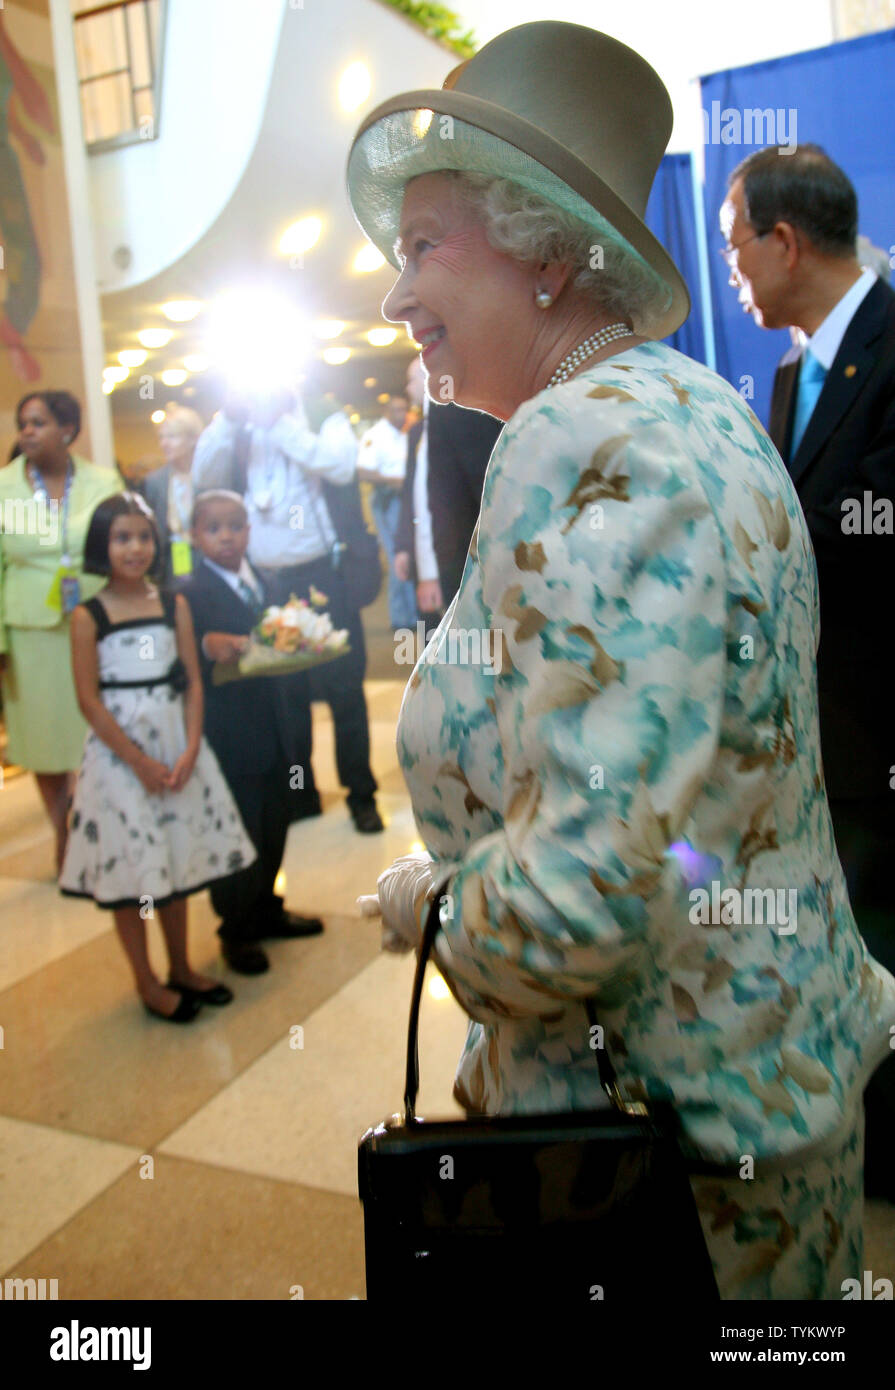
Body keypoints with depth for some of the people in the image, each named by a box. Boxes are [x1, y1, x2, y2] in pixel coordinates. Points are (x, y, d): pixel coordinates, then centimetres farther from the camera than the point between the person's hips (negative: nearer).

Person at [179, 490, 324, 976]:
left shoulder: (261, 582, 12)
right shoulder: (190, 594, -11)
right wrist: (209, 647, -39)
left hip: (272, 729, 7)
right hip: (229, 738, -7)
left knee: (274, 825, 18)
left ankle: (266, 909, 37)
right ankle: (236, 931, 21)